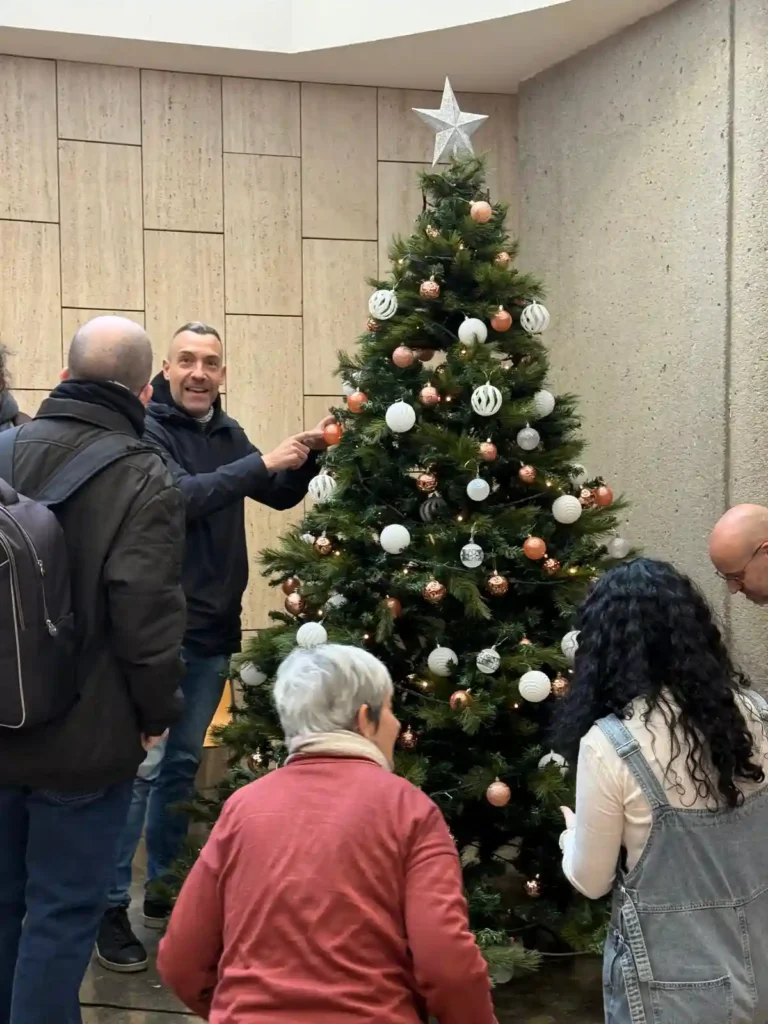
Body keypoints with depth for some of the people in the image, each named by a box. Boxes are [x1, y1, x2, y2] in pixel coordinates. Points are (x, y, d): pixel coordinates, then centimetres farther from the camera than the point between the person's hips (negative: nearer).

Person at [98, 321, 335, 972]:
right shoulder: (147, 429, -11)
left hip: (213, 629, 7)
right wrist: (262, 462, -27)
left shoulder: (226, 432, 10)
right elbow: (181, 496, -26)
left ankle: (164, 889, 27)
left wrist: (307, 457, -3)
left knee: (183, 765, 15)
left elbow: (281, 497, 16)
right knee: (141, 766, -4)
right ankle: (111, 907, 6)